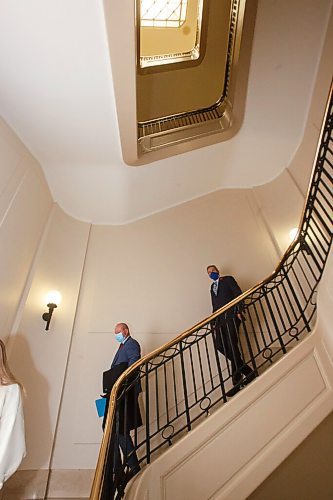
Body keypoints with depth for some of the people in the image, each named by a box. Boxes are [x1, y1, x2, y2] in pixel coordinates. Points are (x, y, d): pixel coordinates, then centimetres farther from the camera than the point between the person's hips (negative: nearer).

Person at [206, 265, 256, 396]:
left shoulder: (228, 279, 10)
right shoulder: (212, 287, 25)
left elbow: (238, 294, -1)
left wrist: (239, 311, -14)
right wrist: (215, 321, 14)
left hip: (231, 315, -6)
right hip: (220, 318, 6)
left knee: (232, 345, -12)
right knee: (220, 345, -7)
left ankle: (237, 382, -6)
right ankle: (248, 372, 5)